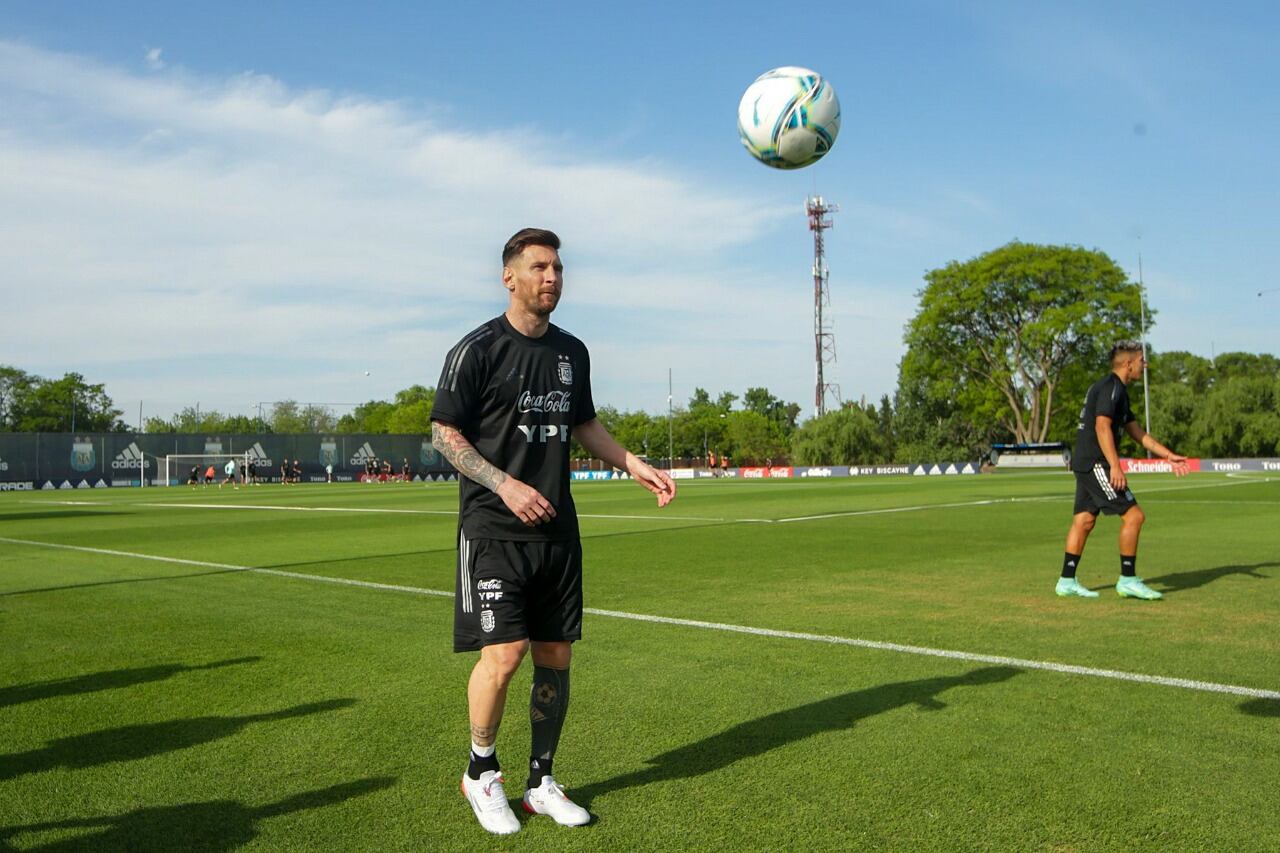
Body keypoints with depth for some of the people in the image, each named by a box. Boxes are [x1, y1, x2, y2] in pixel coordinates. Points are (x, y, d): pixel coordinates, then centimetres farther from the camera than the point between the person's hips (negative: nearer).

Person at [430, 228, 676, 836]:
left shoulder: (572, 351, 12)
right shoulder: (478, 349, -7)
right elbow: (444, 433, -8)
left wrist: (636, 467, 12)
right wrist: (507, 485, -19)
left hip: (557, 529, 6)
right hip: (493, 530, -6)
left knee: (556, 657, 7)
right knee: (504, 652, -12)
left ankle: (541, 783, 24)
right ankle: (481, 773, 15)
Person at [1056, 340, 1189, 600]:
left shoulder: (1118, 390, 21)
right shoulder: (1111, 387, -11)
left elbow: (1136, 431, 26)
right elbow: (1102, 426, -23)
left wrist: (1168, 455, 23)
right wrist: (1115, 466, -28)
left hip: (1086, 464, 10)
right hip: (1095, 464, -10)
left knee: (1084, 520, 10)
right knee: (1133, 515, -8)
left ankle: (1067, 581, 13)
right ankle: (1128, 580, -3)